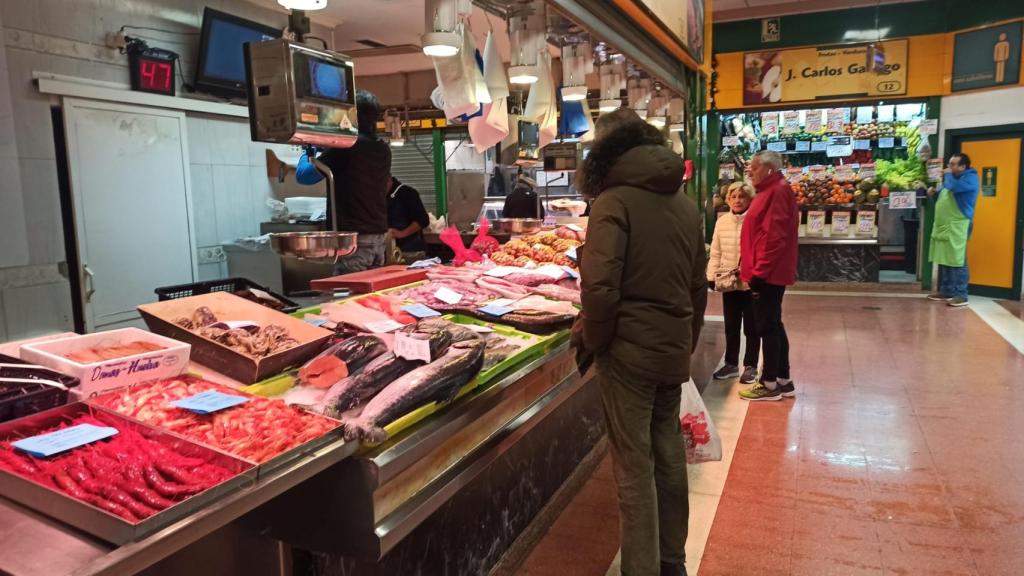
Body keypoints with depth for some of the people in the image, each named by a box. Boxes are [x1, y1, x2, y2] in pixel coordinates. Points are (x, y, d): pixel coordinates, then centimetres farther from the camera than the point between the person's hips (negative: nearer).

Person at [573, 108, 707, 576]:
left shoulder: (614, 201, -13)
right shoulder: (686, 204, 8)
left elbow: (600, 287, -22)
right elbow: (699, 287, 13)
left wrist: (590, 338, -6)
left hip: (629, 349, -7)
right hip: (674, 349, 7)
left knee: (635, 467, 2)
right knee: (669, 455, 18)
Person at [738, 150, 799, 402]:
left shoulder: (777, 192, -13)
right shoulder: (772, 191, 19)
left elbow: (774, 237, -21)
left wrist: (759, 272, -21)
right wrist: (755, 270, 18)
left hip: (768, 273, -10)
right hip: (770, 272, 10)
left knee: (767, 326, -4)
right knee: (773, 325, 13)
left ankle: (770, 384, 3)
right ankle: (783, 381, 20)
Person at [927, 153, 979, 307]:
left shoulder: (970, 178, -7)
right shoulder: (952, 178, 22)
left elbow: (953, 186, -27)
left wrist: (948, 174, -7)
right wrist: (933, 194, 8)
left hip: (958, 226, -9)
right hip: (943, 225, 9)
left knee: (958, 262, -10)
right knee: (943, 260, 11)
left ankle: (961, 295, -9)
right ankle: (945, 291, 17)